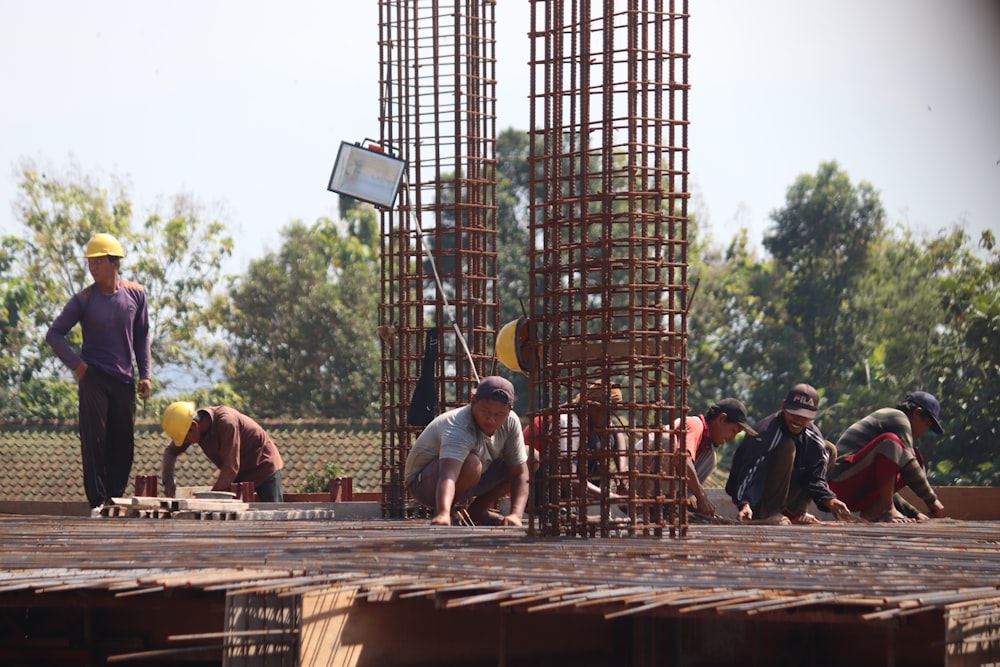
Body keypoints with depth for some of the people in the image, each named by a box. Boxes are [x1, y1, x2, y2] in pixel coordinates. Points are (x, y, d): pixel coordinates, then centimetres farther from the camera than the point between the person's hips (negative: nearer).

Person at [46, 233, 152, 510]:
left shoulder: (136, 294, 3)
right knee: (94, 440, -9)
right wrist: (76, 364, -9)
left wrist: (145, 374, 5)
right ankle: (98, 502, -6)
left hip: (124, 381, 3)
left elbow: (142, 336, 12)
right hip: (93, 378, -3)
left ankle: (116, 499, 15)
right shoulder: (83, 300, -5)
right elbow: (54, 334, 0)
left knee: (124, 445, 5)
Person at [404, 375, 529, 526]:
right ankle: (446, 513, -13)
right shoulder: (459, 429, -36)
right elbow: (448, 475, -53)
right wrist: (443, 514, -72)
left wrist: (515, 515, -31)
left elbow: (520, 474, -14)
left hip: (464, 483, 7)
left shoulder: (510, 422, -15)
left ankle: (478, 510, 5)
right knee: (471, 464, -39)